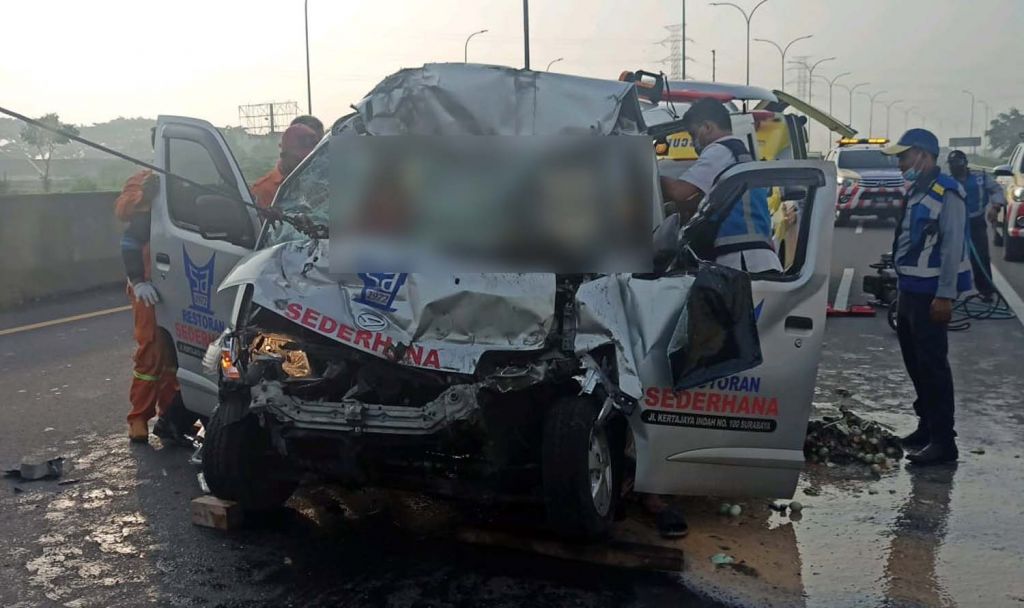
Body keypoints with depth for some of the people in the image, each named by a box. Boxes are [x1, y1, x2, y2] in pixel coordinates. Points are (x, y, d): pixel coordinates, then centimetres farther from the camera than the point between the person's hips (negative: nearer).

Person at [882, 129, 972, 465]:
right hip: (910, 290, 9)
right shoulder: (915, 191, 15)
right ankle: (928, 426, 26)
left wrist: (945, 296, -22)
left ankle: (943, 441, -3)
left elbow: (953, 246, -19)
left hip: (930, 294, -9)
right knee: (915, 361, 15)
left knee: (932, 364, -8)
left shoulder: (946, 192, -14)